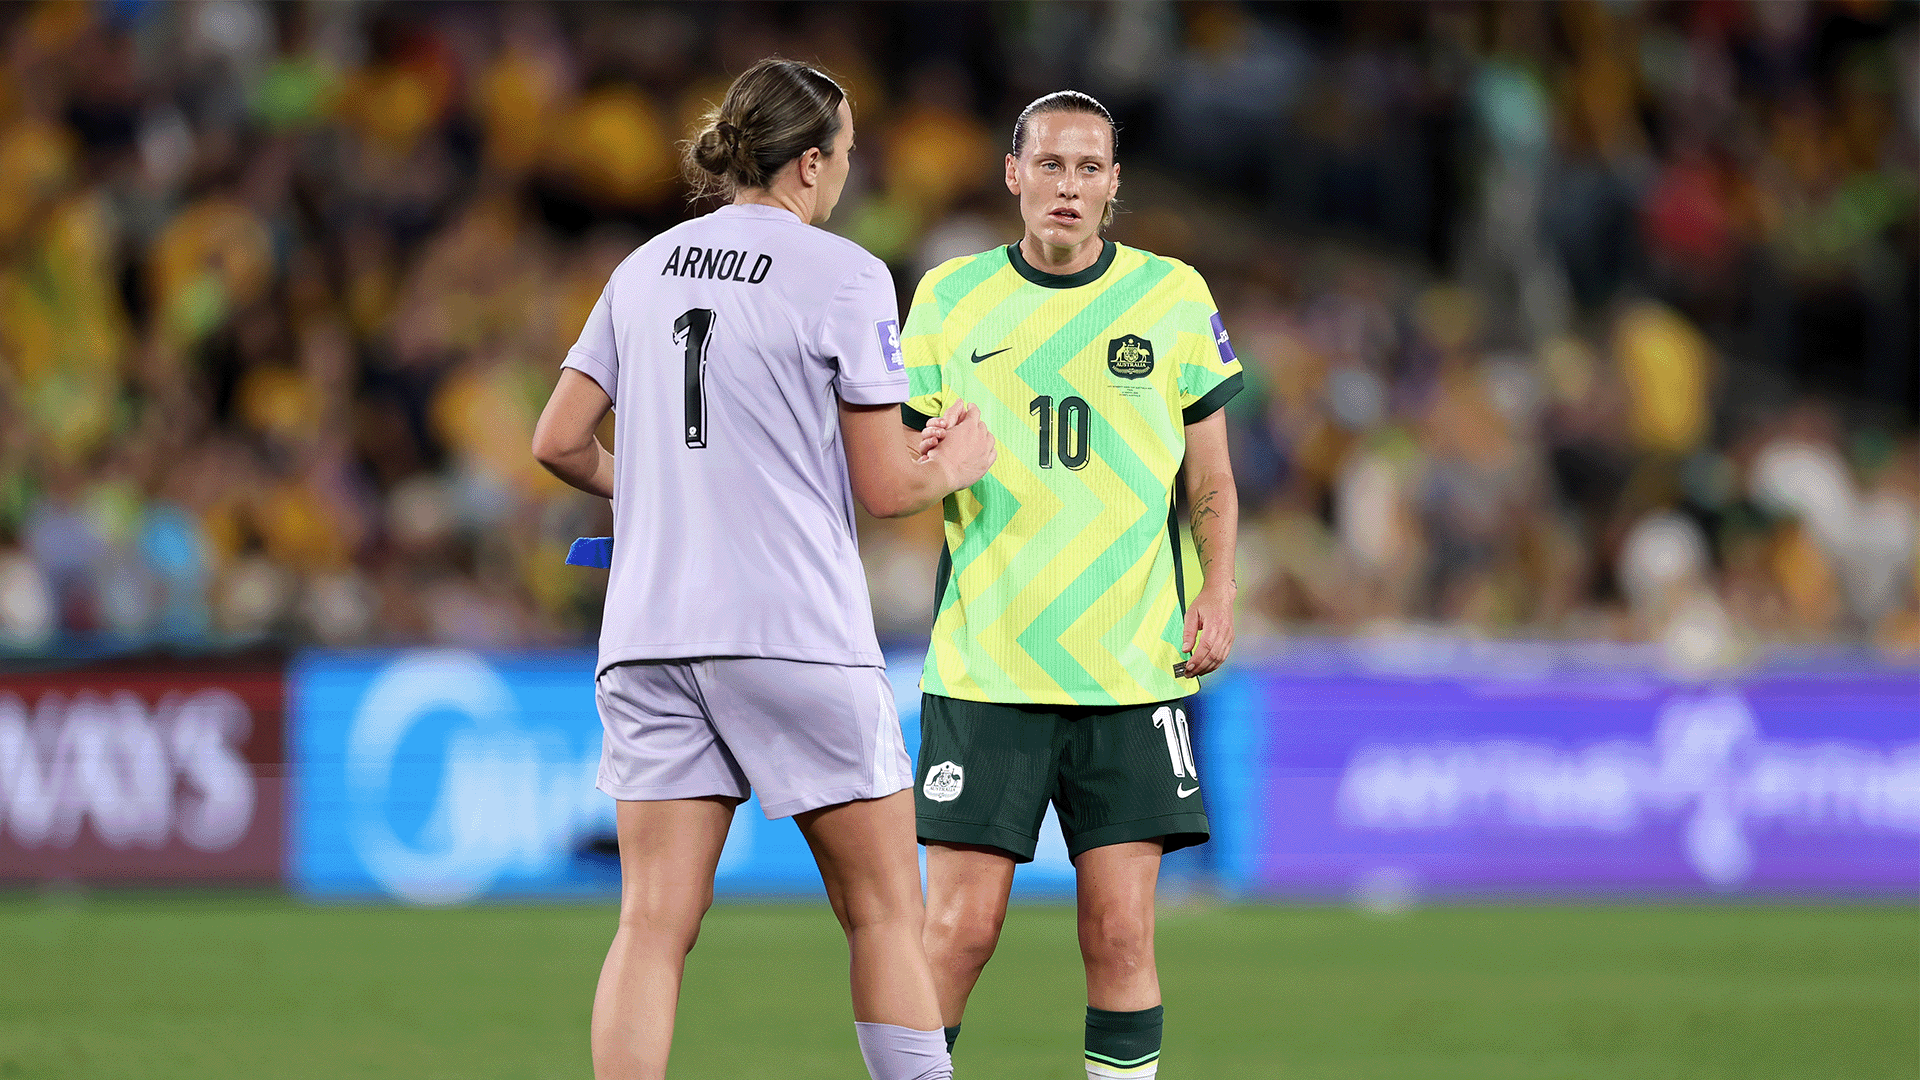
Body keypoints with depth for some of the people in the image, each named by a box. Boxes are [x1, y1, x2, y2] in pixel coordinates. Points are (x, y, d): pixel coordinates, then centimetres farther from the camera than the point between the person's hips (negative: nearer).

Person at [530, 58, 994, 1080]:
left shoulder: (645, 268, 12)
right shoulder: (844, 275, -4)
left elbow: (558, 440, 15)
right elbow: (884, 486, -4)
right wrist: (957, 463, 17)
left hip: (650, 632, 5)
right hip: (796, 634, -5)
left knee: (653, 923, 0)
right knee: (885, 916, 4)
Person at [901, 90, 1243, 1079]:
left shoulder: (1172, 295, 7)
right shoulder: (949, 297, 7)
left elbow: (1210, 473, 13)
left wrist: (1217, 593, -2)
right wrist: (926, 459, -12)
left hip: (1132, 666, 0)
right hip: (981, 665, 0)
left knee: (1121, 933, -4)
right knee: (959, 927, -6)